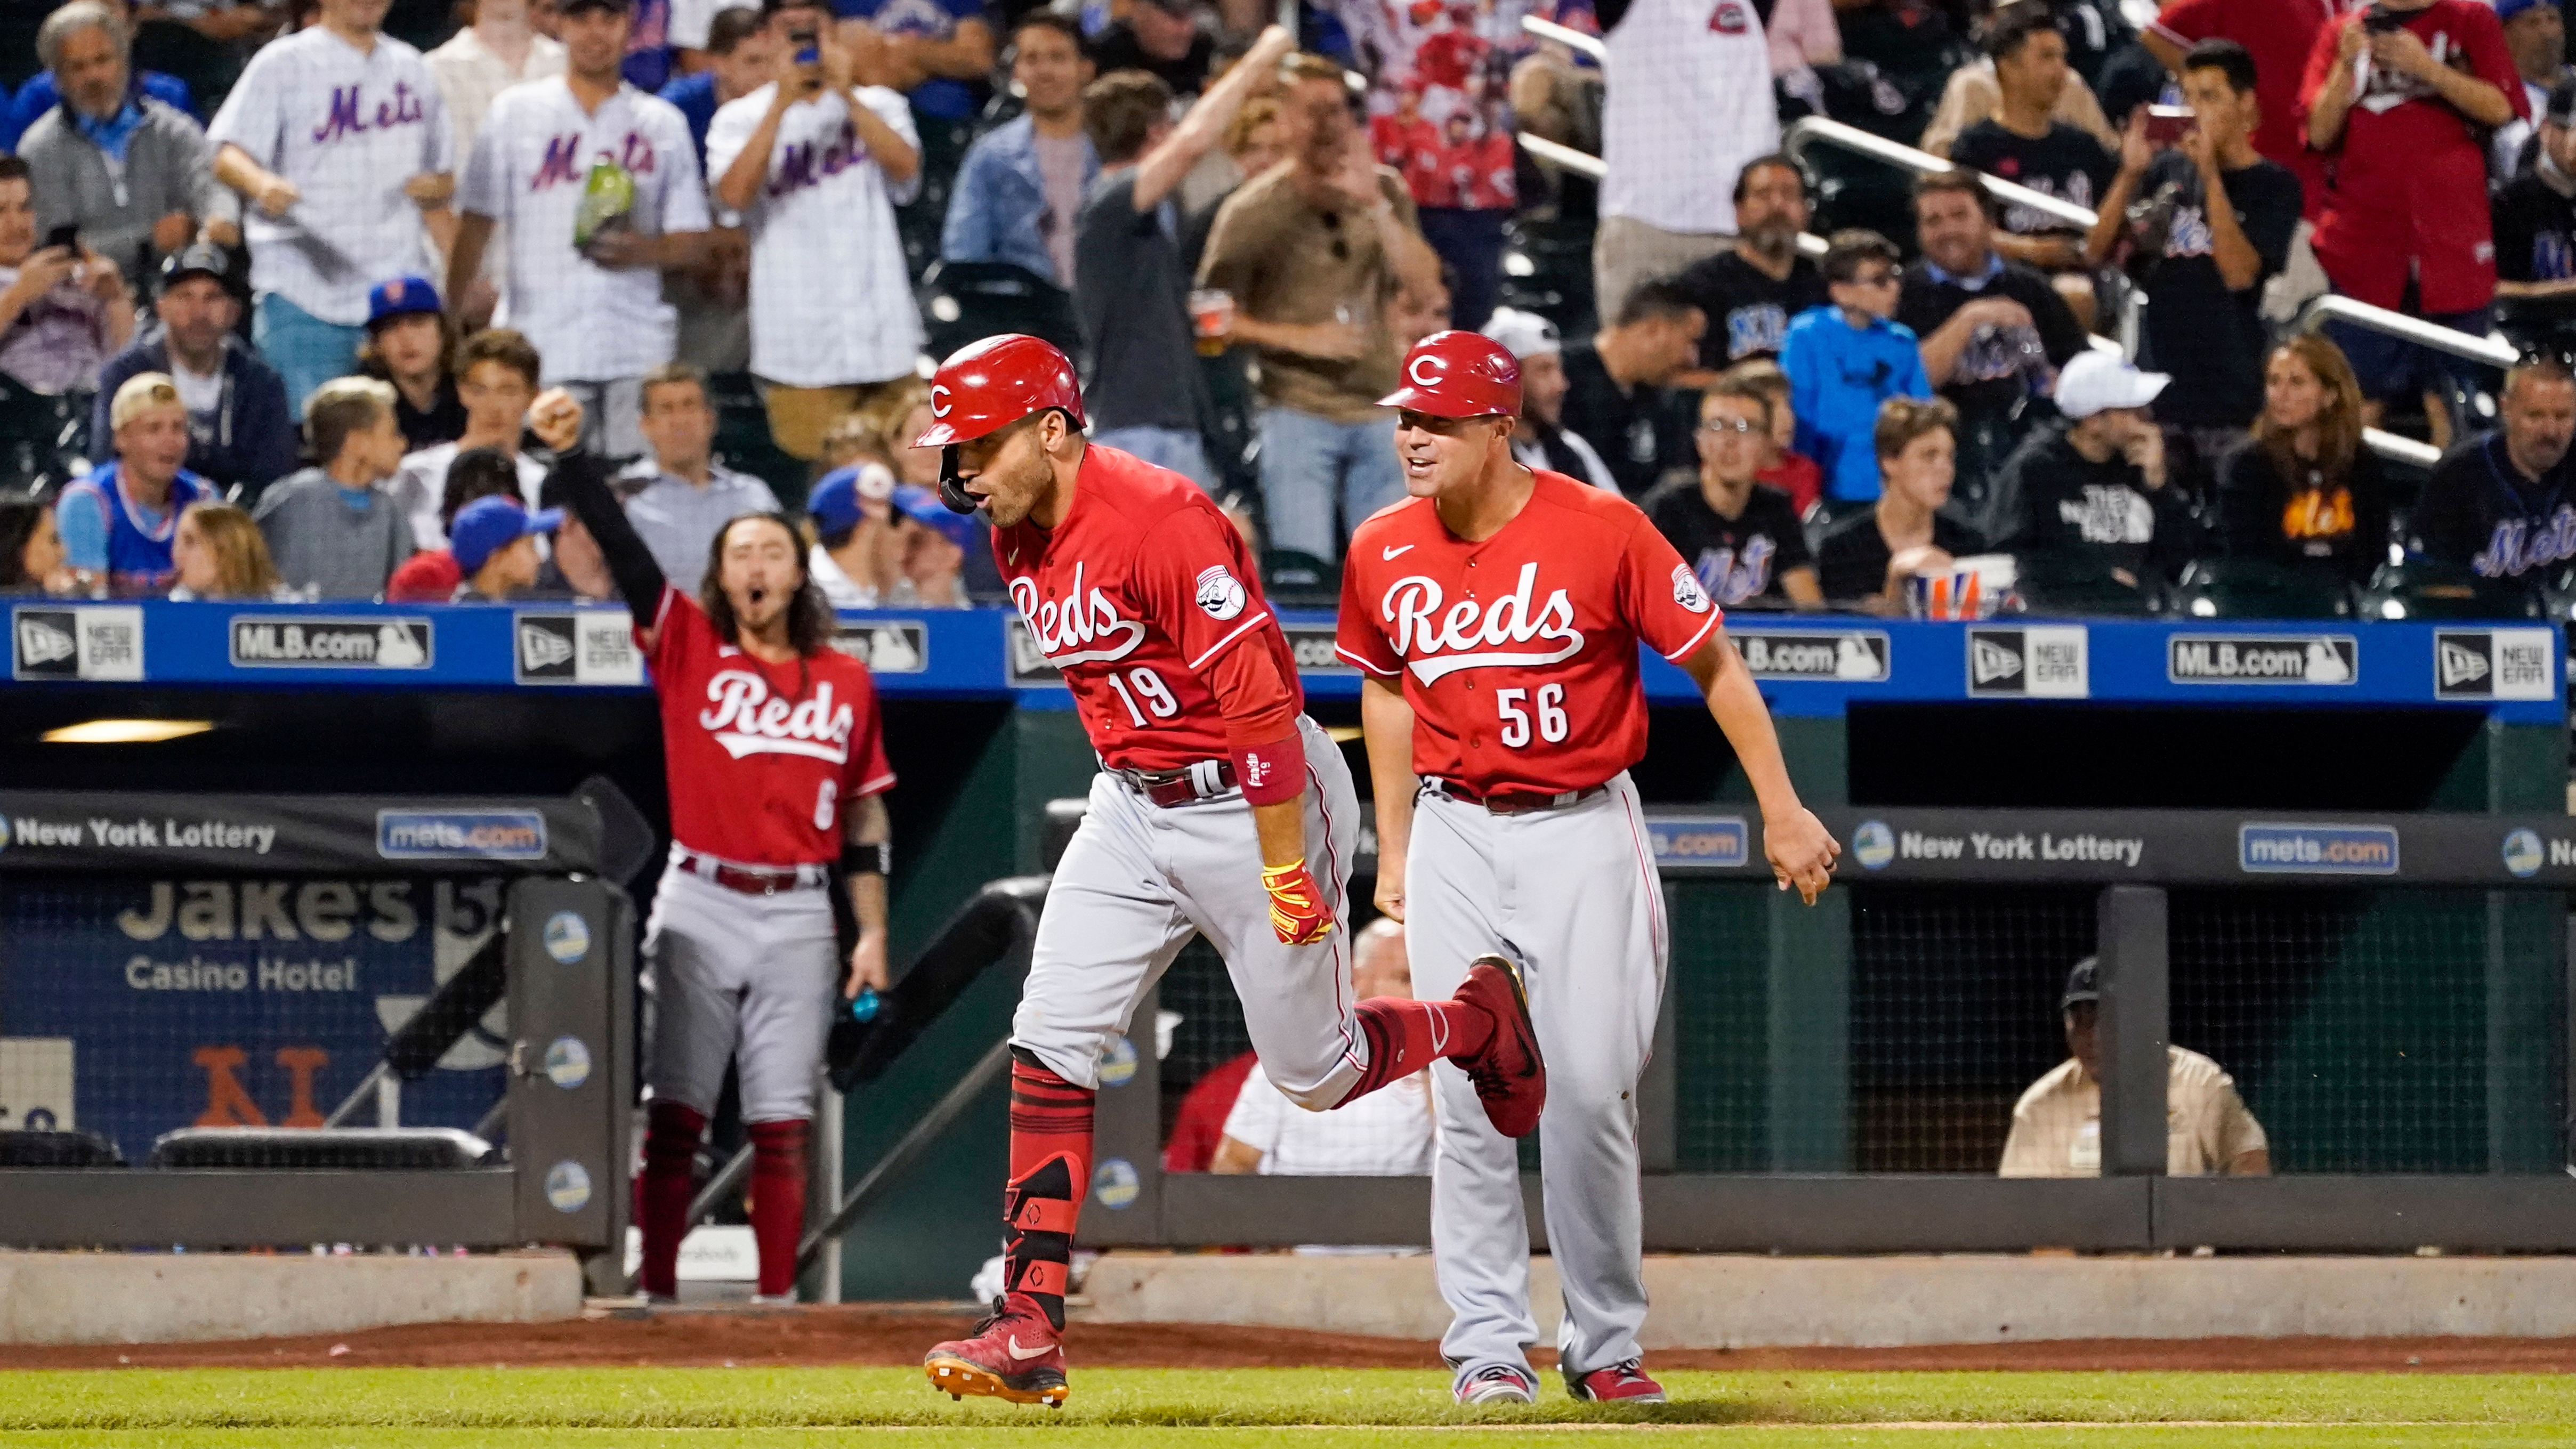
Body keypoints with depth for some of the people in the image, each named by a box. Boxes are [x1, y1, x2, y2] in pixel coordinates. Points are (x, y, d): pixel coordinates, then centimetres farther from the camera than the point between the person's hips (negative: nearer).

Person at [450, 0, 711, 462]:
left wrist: (642, 250, -10)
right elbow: (476, 223, 6)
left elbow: (691, 241, 12)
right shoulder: (515, 112, 8)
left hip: (639, 354, 1)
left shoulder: (664, 123, 12)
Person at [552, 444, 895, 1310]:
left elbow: (867, 815, 11)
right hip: (700, 908, -1)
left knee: (783, 1123, 1)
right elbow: (615, 542, -5)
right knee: (676, 1113, -4)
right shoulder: (689, 648, 4)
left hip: (798, 919, 1)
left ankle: (778, 1297, 5)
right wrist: (571, 454, -17)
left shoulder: (847, 683, 9)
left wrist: (873, 933, 5)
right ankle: (657, 1294, -2)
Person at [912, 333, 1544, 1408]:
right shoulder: (1020, 541, 3)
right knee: (1050, 1039, -7)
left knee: (1312, 1074, 3)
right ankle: (1030, 1327, -10)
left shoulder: (1160, 521, -24)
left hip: (1253, 799, -8)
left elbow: (1260, 697, -25)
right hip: (1132, 807, 8)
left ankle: (1478, 1021, 35)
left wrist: (1284, 870, -24)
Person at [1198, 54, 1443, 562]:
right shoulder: (1253, 210, -4)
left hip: (1379, 411, 4)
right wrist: (1302, 338, -13)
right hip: (1298, 410, -4)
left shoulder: (1384, 192, 8)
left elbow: (1424, 282, -2)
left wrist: (1375, 205, -12)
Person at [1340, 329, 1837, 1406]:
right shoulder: (1382, 552, 1)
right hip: (1453, 835, 3)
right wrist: (1394, 852, 17)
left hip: (1583, 831, -3)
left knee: (1591, 1092, -6)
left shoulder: (1600, 531, -12)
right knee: (1468, 1096, -3)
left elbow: (1712, 662, -4)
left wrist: (1782, 813, -5)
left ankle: (1606, 1345, 8)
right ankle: (1486, 1346, 2)